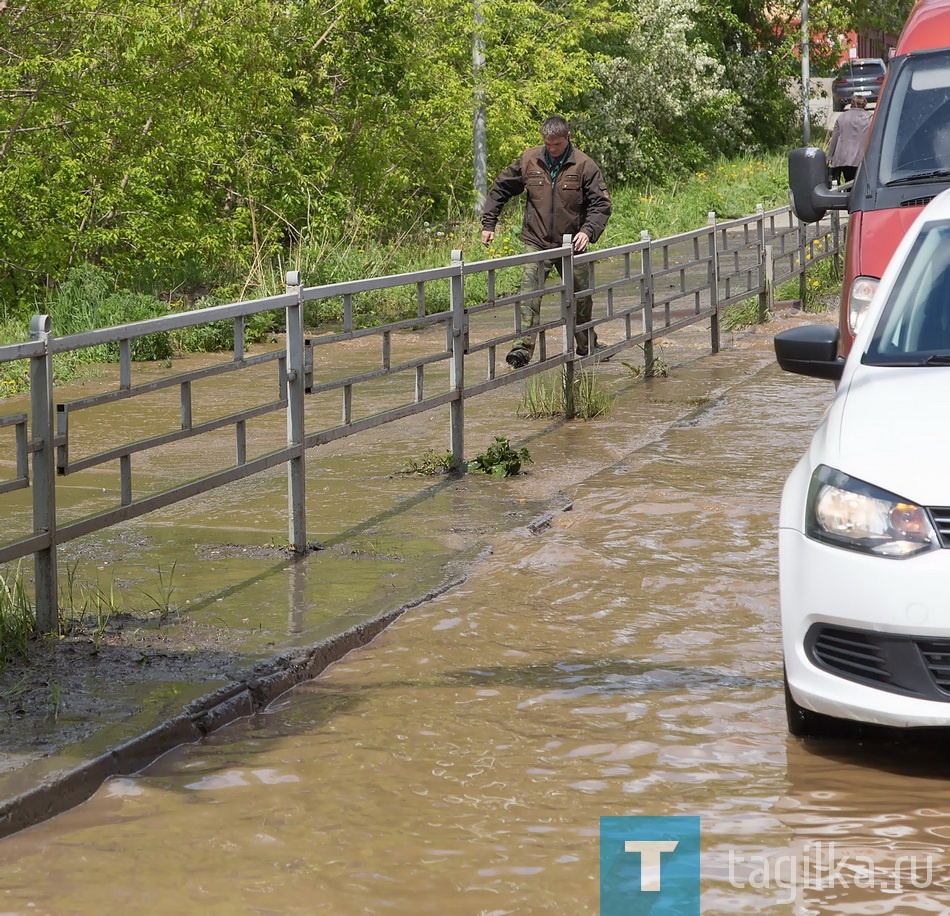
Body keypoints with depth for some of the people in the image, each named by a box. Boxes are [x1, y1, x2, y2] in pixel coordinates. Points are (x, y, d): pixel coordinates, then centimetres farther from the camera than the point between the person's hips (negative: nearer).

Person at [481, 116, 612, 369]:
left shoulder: (584, 165, -5)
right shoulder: (529, 160, 0)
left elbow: (601, 204, -5)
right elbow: (500, 189, 11)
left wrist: (588, 230, -22)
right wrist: (488, 223, 5)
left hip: (571, 244, 1)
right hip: (537, 243, -1)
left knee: (581, 297, 14)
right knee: (529, 293, -17)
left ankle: (586, 345, 35)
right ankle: (523, 348, -23)